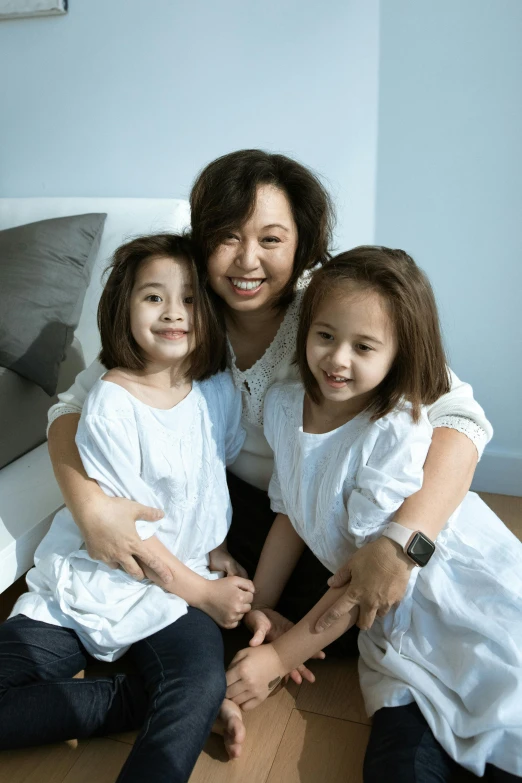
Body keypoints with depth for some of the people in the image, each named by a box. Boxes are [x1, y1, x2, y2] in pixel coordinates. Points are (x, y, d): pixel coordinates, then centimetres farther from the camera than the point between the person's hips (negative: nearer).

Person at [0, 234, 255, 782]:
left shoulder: (219, 392, 0)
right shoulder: (111, 403, -15)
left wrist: (221, 554, 2)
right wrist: (202, 591, -9)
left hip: (183, 587, 2)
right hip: (94, 579, -1)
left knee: (201, 690, -28)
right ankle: (139, 701, -4)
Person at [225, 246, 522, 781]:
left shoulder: (400, 432, -22)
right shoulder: (283, 405, -3)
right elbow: (291, 514, 9)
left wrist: (280, 656, -14)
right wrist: (258, 607, 6)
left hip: (471, 606, -4)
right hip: (394, 621, 5)